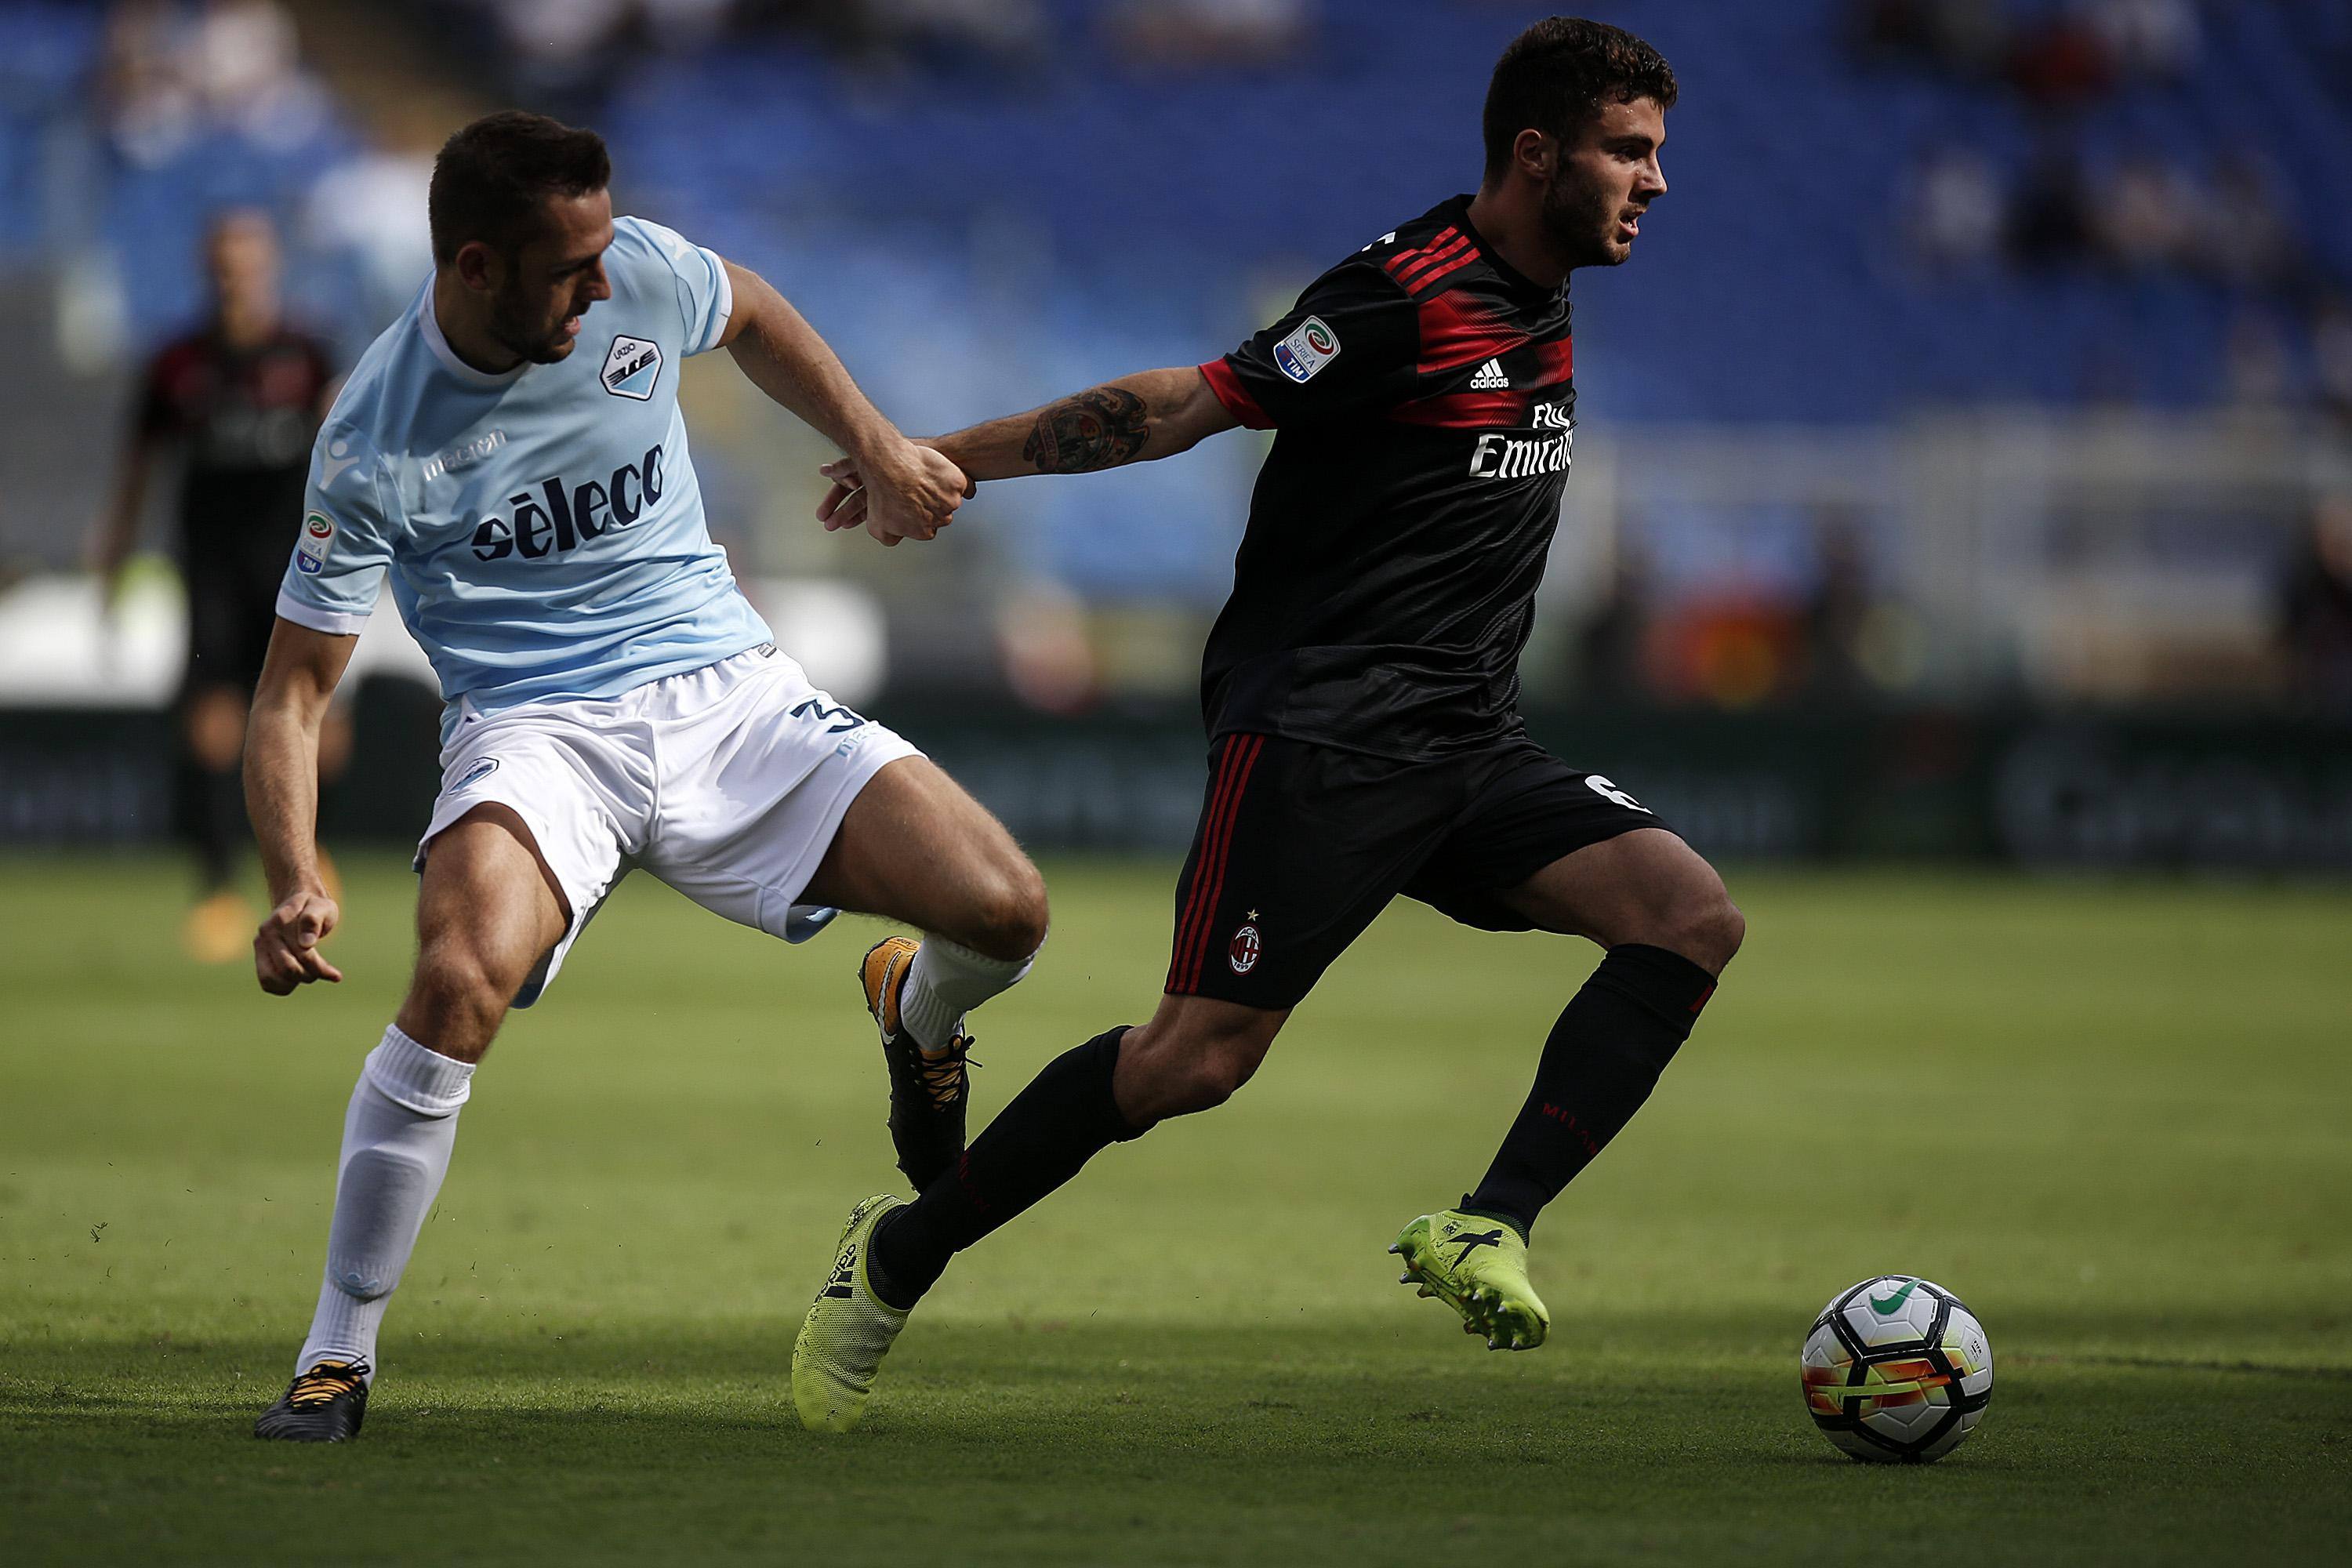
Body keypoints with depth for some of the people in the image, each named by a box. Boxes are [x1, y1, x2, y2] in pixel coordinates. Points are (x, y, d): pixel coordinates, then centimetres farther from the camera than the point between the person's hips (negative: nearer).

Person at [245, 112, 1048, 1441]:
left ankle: (916, 1012, 28)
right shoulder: (374, 444, -16)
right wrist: (296, 884, -25)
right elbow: (297, 685, -10)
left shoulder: (642, 272, -7)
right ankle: (338, 1359, -17)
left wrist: (881, 454, 17)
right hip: (538, 732, -4)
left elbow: (750, 315, 20)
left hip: (729, 694, 4)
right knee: (458, 986, -35)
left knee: (1005, 915, -14)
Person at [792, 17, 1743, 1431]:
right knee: (1198, 1058, -13)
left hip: (1467, 749, 8)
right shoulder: (1408, 297, -14)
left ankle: (1487, 1230, -18)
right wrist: (951, 461, -6)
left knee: (1692, 916, -13)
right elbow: (1190, 405, -10)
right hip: (1317, 730, -8)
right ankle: (899, 1257, 5)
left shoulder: (1542, 304, 12)